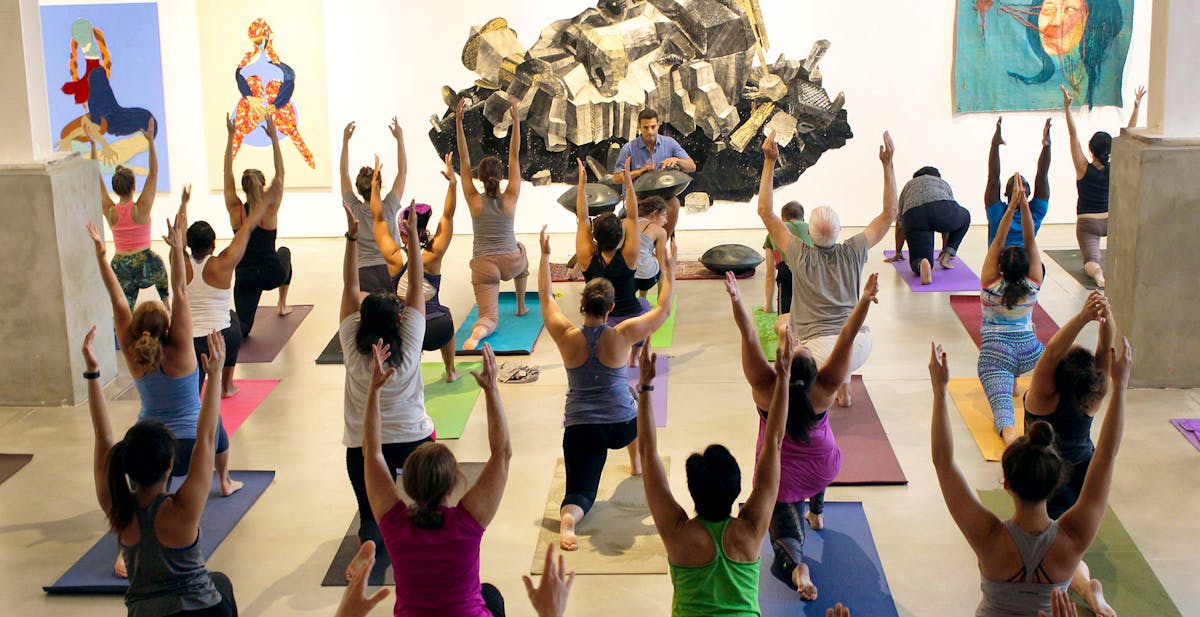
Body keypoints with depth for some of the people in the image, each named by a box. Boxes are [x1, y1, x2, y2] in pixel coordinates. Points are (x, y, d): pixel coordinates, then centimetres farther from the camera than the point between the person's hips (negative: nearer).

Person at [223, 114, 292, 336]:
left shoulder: (235, 210, -4)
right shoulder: (269, 209, -9)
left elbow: (227, 173, 1)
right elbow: (280, 173, -4)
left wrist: (230, 136, 2)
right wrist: (274, 137, -5)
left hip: (246, 276, 0)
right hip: (273, 274, 0)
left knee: (243, 327, 2)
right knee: (284, 252, 38)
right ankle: (282, 305, 41)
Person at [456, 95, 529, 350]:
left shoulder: (474, 201, -2)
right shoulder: (510, 199, -3)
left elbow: (464, 160, -1)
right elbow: (514, 157, -2)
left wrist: (459, 123, -2)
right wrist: (516, 120, -4)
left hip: (484, 266, -1)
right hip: (512, 263, 1)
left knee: (489, 318, -4)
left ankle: (476, 335, -42)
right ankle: (521, 306, 42)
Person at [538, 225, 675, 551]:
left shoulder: (566, 337, -9)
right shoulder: (621, 336, -12)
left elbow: (546, 296, 8)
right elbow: (663, 309, 0)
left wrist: (545, 255, 17)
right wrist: (669, 273, 12)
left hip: (580, 429, -1)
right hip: (622, 426, 1)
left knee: (580, 493, 0)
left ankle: (568, 519, -35)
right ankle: (637, 462, 54)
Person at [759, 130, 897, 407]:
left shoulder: (800, 256, -4)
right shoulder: (853, 252, 0)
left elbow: (765, 211, 2)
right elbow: (890, 212, 11)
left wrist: (769, 161, -1)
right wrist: (888, 164, 9)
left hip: (821, 351, -4)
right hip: (860, 347, 4)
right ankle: (844, 391, 42)